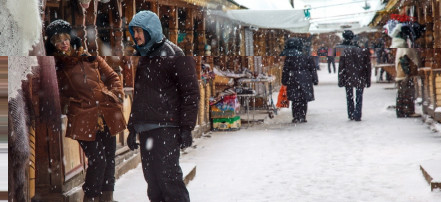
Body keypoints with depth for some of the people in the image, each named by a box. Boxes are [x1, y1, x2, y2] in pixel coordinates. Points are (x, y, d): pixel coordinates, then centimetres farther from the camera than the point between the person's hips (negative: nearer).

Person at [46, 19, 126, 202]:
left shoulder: (90, 58, 13)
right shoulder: (54, 67, 6)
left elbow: (112, 77, 17)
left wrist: (117, 97, 3)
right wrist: (73, 107, -11)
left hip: (108, 116, 4)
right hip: (84, 120, -4)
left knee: (109, 159, 7)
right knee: (97, 160, -13)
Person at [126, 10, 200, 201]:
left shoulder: (173, 55, -5)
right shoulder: (144, 59, 20)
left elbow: (191, 92, -9)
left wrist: (186, 127, -14)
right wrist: (132, 128, 23)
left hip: (166, 128, -8)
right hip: (145, 129, 8)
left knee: (168, 177, -11)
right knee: (152, 179, 8)